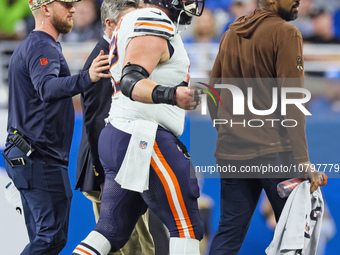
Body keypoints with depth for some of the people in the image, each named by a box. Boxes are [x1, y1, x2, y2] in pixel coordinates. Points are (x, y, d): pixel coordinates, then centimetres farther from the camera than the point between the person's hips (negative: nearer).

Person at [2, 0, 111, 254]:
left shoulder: (29, 47, 21)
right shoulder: (43, 47, -13)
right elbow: (47, 88, -33)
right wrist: (86, 78, -49)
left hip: (24, 155, 11)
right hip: (42, 158, -11)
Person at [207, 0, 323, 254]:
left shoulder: (231, 34, 13)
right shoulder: (285, 33, -8)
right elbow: (292, 100, -14)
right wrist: (302, 159, -14)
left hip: (231, 151, 7)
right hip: (273, 151, -6)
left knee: (229, 232, 7)